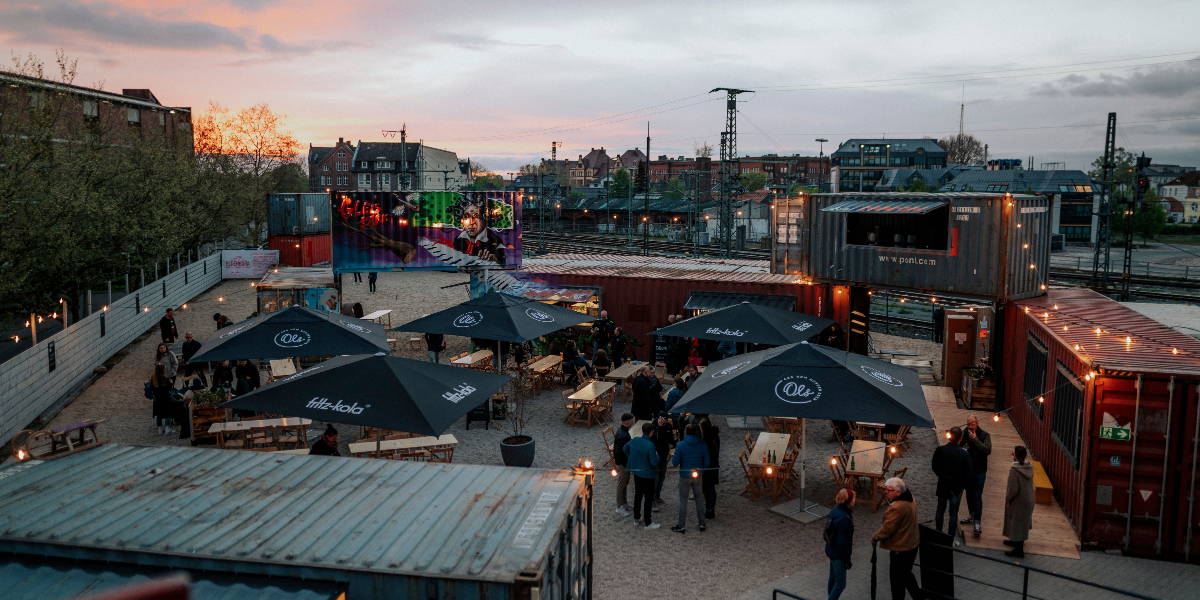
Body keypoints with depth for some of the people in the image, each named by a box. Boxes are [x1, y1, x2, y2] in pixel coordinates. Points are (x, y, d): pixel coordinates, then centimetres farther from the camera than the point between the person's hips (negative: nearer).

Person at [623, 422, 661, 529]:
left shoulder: (635, 440, -6)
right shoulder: (650, 446, -27)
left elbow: (625, 448, 12)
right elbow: (654, 462, -26)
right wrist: (657, 455, -6)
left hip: (636, 472, 7)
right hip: (647, 475, -7)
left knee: (638, 495, 23)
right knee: (648, 498, 6)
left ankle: (636, 517, 37)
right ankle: (648, 523, 15)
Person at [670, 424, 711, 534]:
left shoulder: (681, 445, -15)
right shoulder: (703, 444, -7)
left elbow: (675, 462, -13)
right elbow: (707, 462, -3)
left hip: (685, 477, -3)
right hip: (698, 476, 3)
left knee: (683, 501, 7)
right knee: (699, 499, 16)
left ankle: (682, 526, 13)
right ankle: (702, 524, 24)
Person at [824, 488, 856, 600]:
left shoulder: (835, 510, -2)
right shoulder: (843, 518, -29)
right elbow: (842, 541, -25)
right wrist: (847, 559, -15)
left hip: (831, 549, 9)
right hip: (838, 553, -9)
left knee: (833, 578, 24)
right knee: (840, 584, 2)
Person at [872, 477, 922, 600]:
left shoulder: (898, 508, -32)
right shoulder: (910, 498, -2)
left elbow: (887, 529, -23)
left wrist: (874, 538, -11)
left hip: (901, 548, -10)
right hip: (912, 544, 10)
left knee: (897, 580, 8)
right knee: (906, 574, 27)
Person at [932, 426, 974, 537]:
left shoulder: (940, 450, -13)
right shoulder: (964, 454, -17)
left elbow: (935, 468, 0)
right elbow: (968, 473, -10)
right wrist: (966, 485, 6)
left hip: (942, 485, 2)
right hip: (957, 486, -2)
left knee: (940, 510, 18)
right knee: (954, 513, 9)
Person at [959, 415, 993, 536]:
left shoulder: (985, 435, -10)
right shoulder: (965, 434, 0)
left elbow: (988, 450, -24)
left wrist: (975, 439, -25)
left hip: (979, 471, -4)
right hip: (967, 469, 4)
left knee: (977, 496, -7)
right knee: (969, 493, 18)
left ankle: (977, 522, -4)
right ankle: (971, 515, 36)